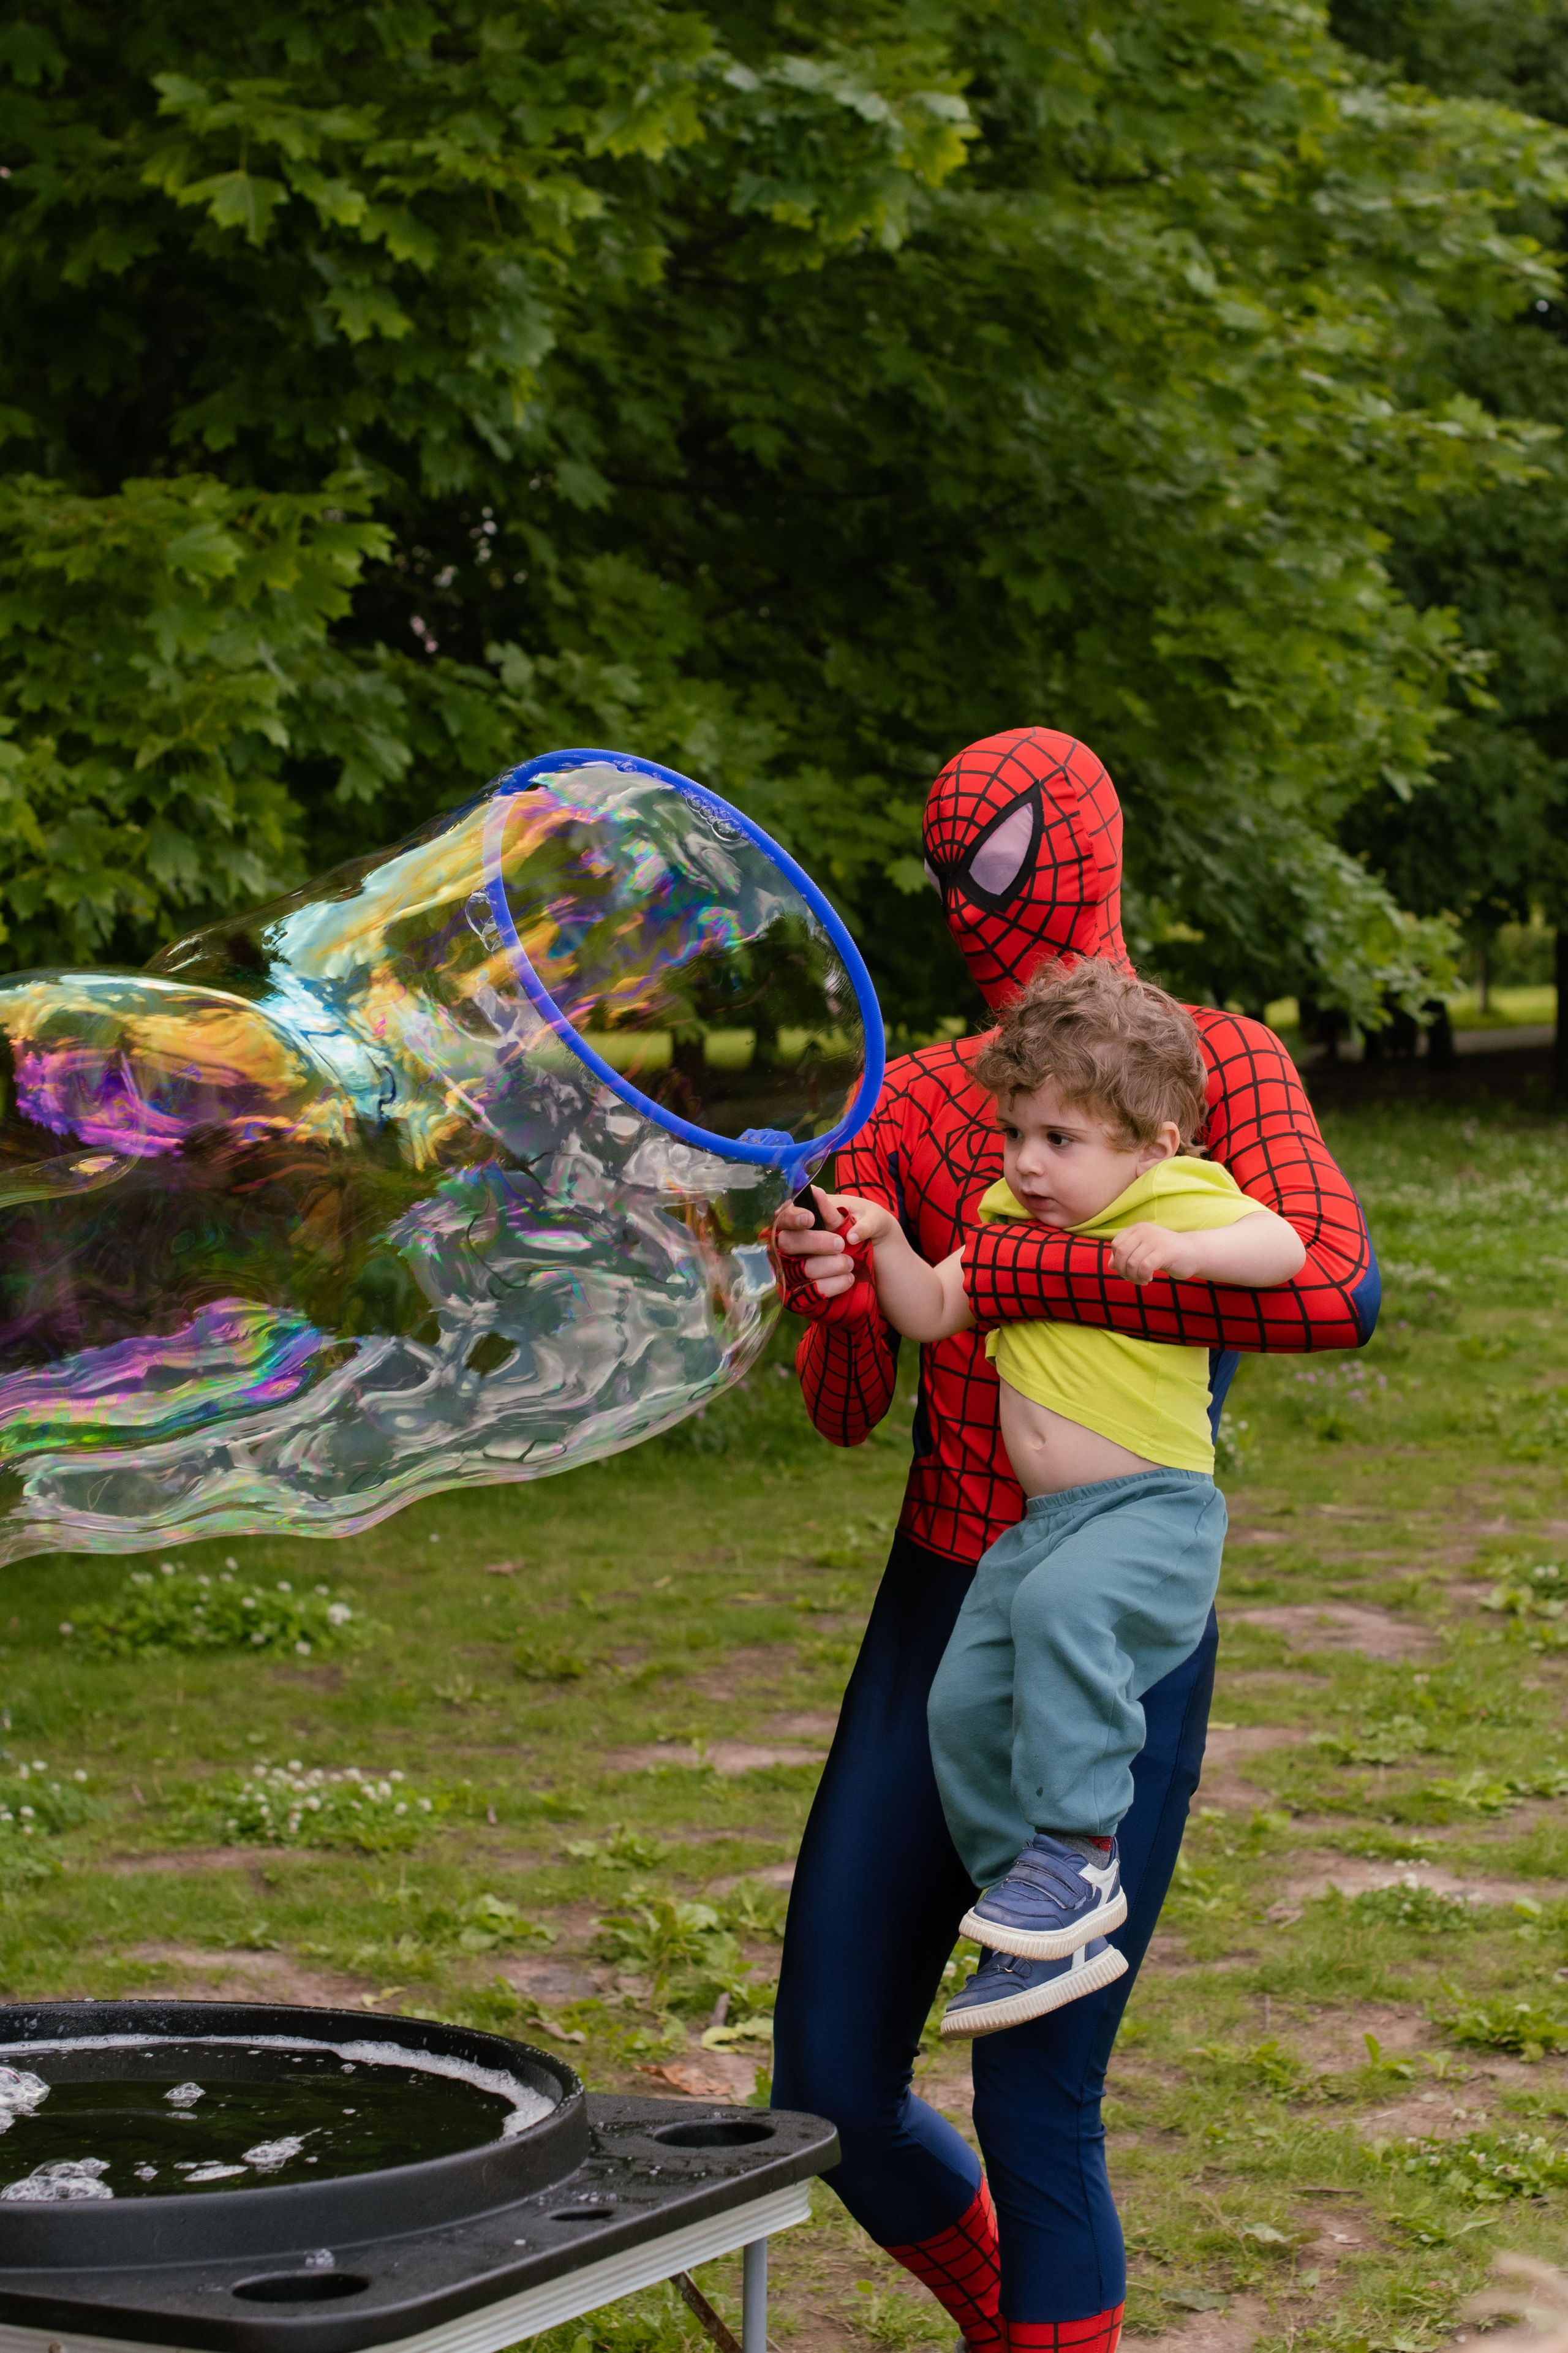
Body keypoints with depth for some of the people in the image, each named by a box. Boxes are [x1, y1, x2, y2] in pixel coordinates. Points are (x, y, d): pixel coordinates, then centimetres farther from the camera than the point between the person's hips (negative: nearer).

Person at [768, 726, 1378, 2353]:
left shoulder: (1219, 1063, -4)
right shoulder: (914, 1103, 8)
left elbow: (1333, 1290, -24)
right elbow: (849, 1408, 4)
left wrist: (1015, 1274, -21)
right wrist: (829, 1296, -21)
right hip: (933, 1623, 5)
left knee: (1034, 2109, -6)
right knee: (831, 2094, 8)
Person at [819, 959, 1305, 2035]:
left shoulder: (1180, 1200, -6)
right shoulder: (1013, 1217, 15)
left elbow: (1282, 1245, -20)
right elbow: (932, 1313, 14)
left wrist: (1185, 1250, -33)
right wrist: (886, 1242, -1)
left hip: (1156, 1510, -8)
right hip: (1041, 1522, 8)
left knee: (1061, 1605, -36)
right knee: (964, 1700, 0)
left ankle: (1078, 1843, -26)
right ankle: (1047, 1934, 9)